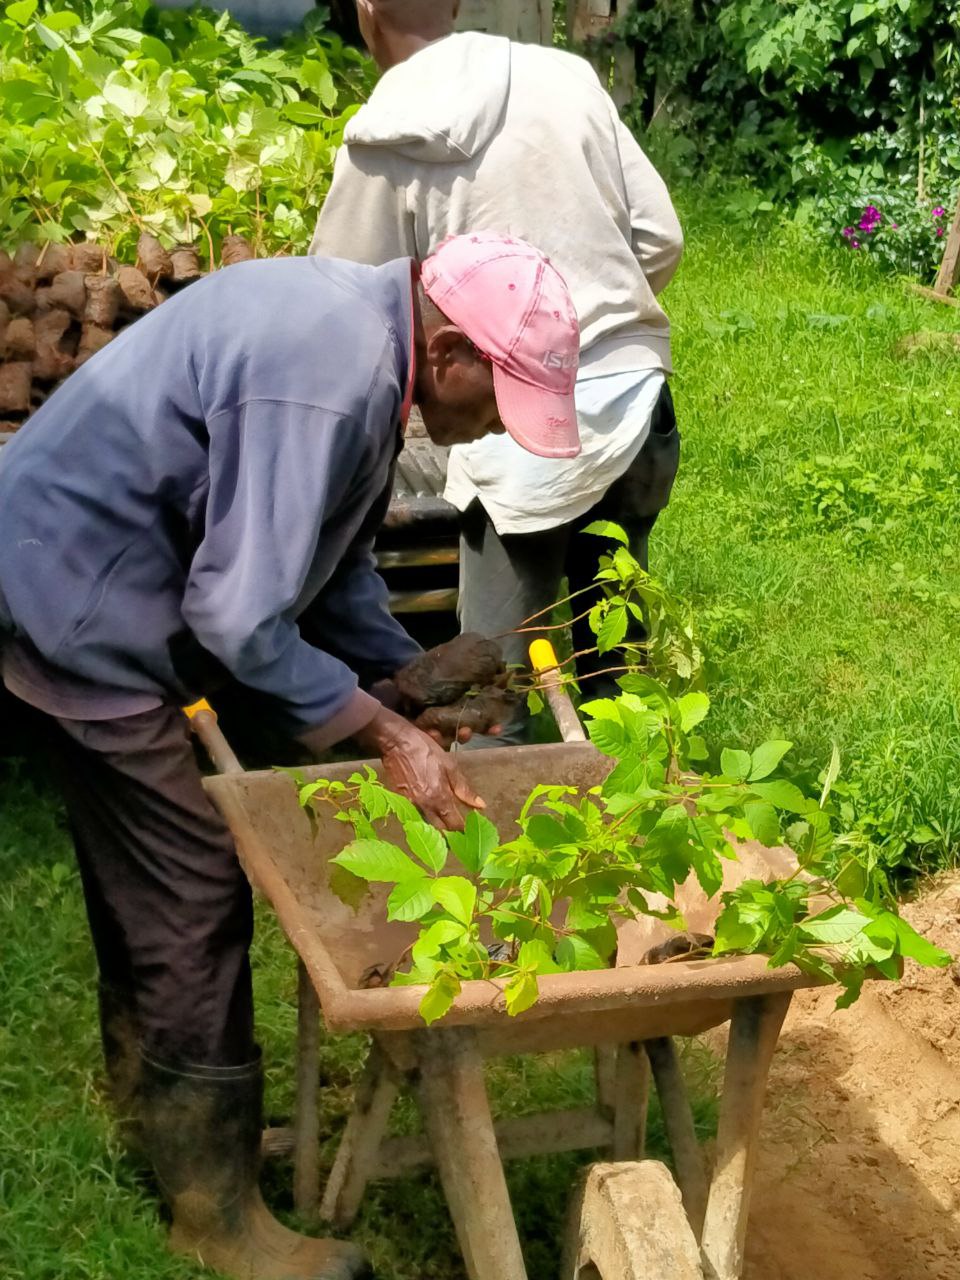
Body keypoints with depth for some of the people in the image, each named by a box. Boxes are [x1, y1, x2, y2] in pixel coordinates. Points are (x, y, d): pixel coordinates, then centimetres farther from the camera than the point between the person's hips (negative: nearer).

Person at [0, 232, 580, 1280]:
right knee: (193, 896, -3)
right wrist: (383, 732, -19)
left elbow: (332, 558, 11)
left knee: (142, 867, 23)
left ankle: (151, 1096, 45)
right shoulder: (332, 378, -30)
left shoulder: (365, 334, 2)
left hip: (98, 584, 10)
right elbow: (238, 615, -28)